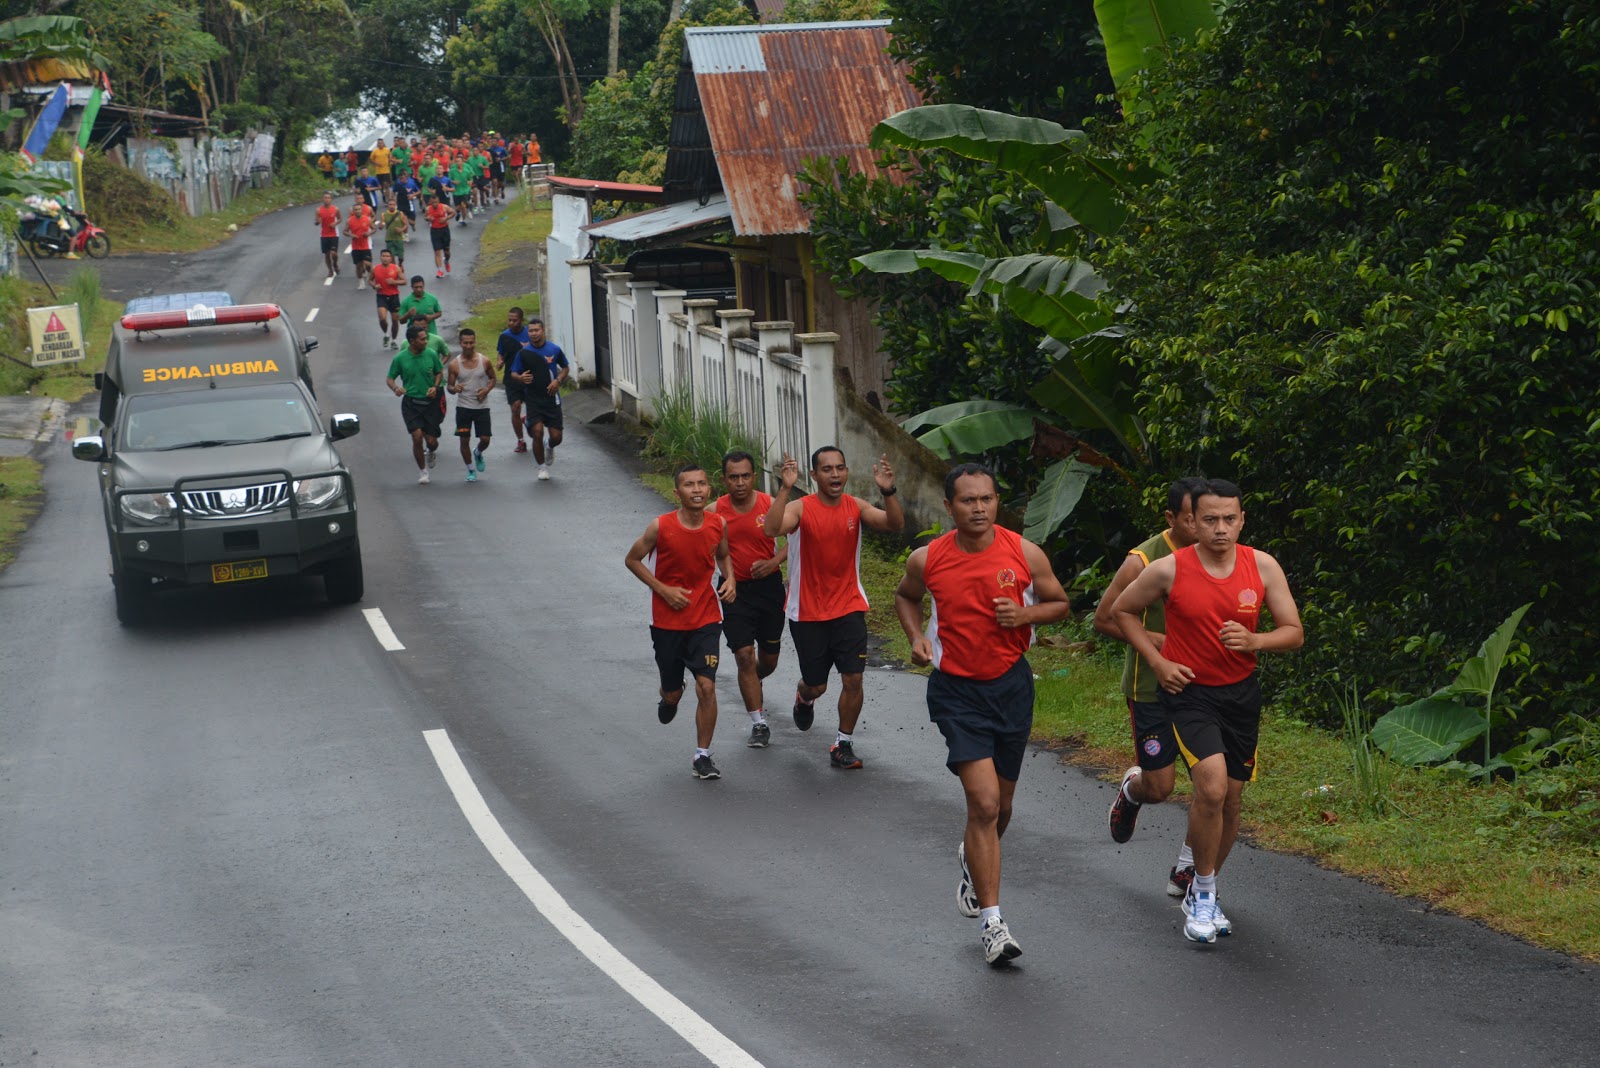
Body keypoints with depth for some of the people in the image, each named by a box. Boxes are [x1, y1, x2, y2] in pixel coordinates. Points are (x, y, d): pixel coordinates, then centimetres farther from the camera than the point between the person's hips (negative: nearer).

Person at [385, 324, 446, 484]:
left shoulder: (431, 354, -2)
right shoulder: (400, 358, -7)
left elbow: (439, 373, 13)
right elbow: (390, 378, 2)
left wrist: (435, 387, -6)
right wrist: (395, 388, -20)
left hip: (429, 402, 2)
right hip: (410, 403, -2)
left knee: (431, 440, 0)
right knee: (417, 436, -15)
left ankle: (432, 453, 40)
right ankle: (422, 471, 6)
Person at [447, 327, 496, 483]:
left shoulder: (484, 361, -3)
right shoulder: (454, 364, -5)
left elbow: (492, 378, 11)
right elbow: (450, 386, 2)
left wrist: (487, 389, -9)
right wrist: (454, 389, -22)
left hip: (482, 407, 1)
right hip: (463, 407, 0)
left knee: (485, 439, -1)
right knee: (464, 439, 0)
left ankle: (478, 453, 34)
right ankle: (470, 470, 18)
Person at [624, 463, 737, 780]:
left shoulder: (718, 525, -8)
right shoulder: (661, 527, -16)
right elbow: (633, 560, -2)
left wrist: (729, 579, -6)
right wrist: (663, 589, -13)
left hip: (705, 618, 1)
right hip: (667, 620, -1)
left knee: (706, 686, -13)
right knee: (673, 692, 11)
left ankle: (702, 757, 2)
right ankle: (669, 698, 51)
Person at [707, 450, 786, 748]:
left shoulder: (771, 506, -9)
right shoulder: (714, 512, -8)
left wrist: (774, 561, -15)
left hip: (769, 586, 1)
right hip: (735, 590, -1)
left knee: (768, 660, 12)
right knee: (744, 655, -10)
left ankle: (753, 685, 48)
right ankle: (759, 724, 0)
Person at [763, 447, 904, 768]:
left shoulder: (856, 507, -4)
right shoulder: (800, 508, -13)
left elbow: (895, 525, -18)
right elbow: (771, 529, -33)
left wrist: (887, 492, -35)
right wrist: (785, 488, -44)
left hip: (849, 608, 2)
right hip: (807, 612, -2)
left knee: (853, 679, -7)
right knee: (817, 686, 9)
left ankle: (844, 745, 10)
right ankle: (804, 698, 47)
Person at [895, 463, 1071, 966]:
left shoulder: (1025, 554, -7)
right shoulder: (927, 560, -6)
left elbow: (1059, 604, 6)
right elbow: (906, 597, 15)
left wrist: (1025, 614, -14)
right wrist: (916, 637, -3)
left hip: (1011, 683, 2)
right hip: (956, 689, -2)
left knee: (999, 805, 15)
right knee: (984, 803, -15)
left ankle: (972, 859, 51)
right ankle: (991, 922, -9)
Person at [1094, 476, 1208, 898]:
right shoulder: (1143, 562, -14)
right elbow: (1105, 618, -9)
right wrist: (1159, 640, -19)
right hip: (1152, 688, -4)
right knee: (1159, 788, -1)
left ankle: (1185, 870, 10)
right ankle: (1131, 789, 38)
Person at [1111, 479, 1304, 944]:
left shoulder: (1262, 567, -6)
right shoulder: (1169, 570, -13)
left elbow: (1294, 633, -1)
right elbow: (1123, 610, 4)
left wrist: (1254, 641, -22)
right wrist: (1158, 661, -6)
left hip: (1241, 694, 4)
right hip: (1189, 690, -4)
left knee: (1230, 798, 11)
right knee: (1211, 786, -23)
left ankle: (1201, 896, 32)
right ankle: (1204, 893, -5)